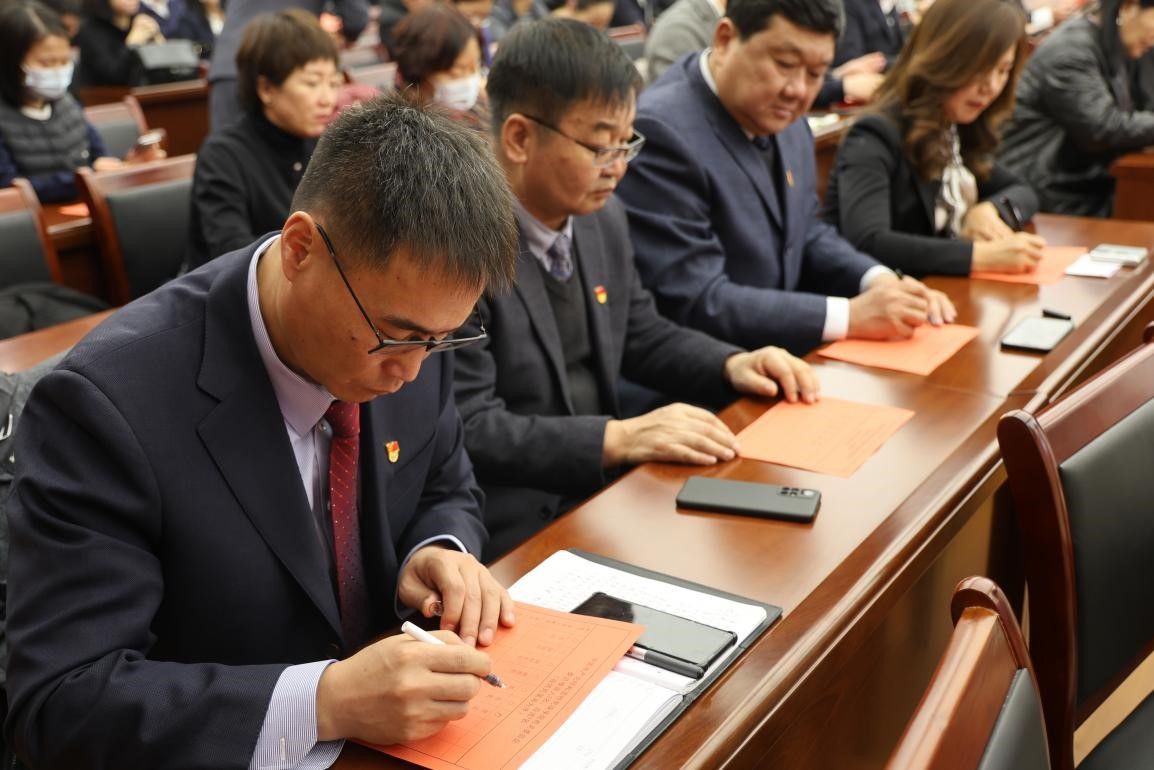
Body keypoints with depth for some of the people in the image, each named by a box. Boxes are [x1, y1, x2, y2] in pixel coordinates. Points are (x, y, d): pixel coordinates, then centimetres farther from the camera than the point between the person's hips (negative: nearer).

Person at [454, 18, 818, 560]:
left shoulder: (601, 216, 4)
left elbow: (642, 338, 18)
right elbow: (466, 430, -23)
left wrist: (731, 365, 1)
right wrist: (620, 438, -29)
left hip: (604, 492, 8)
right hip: (515, 533, -7)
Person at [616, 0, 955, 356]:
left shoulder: (783, 121, 6)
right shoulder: (661, 133, -22)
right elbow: (696, 303, -25)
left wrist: (878, 281, -3)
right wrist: (850, 316, -23)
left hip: (781, 356, 8)